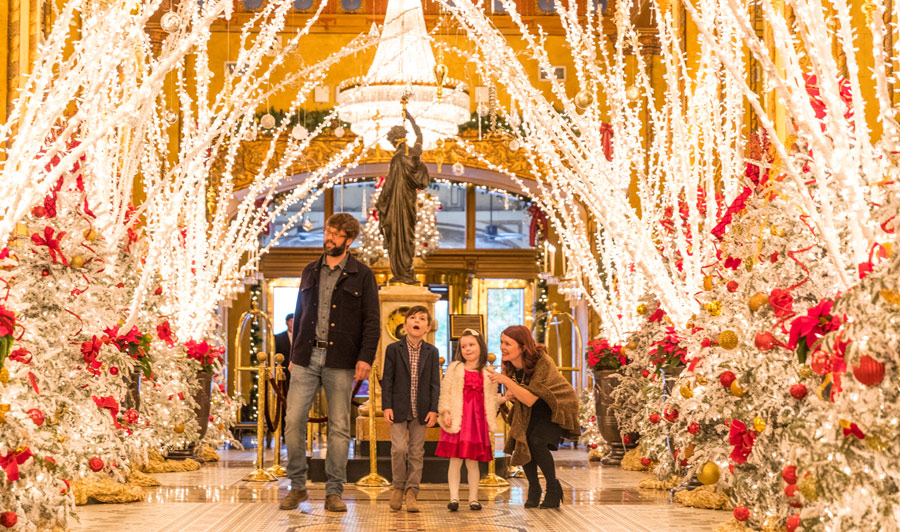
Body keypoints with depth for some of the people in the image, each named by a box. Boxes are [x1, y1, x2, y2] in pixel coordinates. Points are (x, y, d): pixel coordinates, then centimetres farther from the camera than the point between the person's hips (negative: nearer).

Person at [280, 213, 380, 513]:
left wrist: (366, 357, -12)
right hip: (307, 357, 3)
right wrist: (294, 354, 13)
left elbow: (372, 321, -1)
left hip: (340, 361, -3)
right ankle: (297, 486, 9)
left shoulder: (362, 276, 3)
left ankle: (334, 492, 8)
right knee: (293, 421, -3)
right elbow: (299, 314, 18)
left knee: (339, 427, 1)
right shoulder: (310, 272, 14)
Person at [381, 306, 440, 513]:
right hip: (399, 409, -2)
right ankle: (398, 487, 10)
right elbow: (387, 380, 1)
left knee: (417, 451, 3)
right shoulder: (393, 349, 1)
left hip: (421, 410, 2)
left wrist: (433, 410, -3)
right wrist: (387, 406, -6)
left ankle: (411, 492, 10)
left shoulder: (432, 352, 5)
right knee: (399, 448, -10)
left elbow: (435, 383, 5)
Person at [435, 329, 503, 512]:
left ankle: (473, 498, 12)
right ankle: (454, 497, 2)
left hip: (477, 420, 2)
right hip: (457, 420, -2)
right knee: (455, 459, -3)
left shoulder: (487, 373, 13)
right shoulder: (454, 368, 7)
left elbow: (491, 398, 17)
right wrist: (445, 412, -8)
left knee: (473, 461, 5)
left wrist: (503, 398, 1)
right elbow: (445, 392, 2)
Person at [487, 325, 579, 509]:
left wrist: (506, 381, -44)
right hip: (531, 410, 6)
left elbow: (530, 399, -35)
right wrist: (510, 395, -21)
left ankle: (554, 488, -3)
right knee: (522, 443, -11)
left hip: (557, 405, -6)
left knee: (538, 442, -23)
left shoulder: (543, 363, -31)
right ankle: (533, 489, 11)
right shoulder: (508, 364, -12)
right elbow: (514, 394, 3)